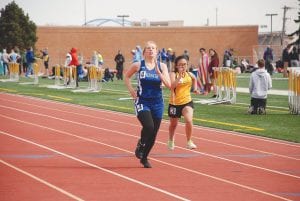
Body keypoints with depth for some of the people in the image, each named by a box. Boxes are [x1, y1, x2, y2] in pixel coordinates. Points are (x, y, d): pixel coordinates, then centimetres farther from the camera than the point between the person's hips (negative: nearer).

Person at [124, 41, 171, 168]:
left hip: (157, 103, 3)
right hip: (142, 102, -3)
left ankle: (144, 158, 26)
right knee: (148, 126, -25)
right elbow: (126, 77, 13)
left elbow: (168, 84, -7)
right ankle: (141, 144, 7)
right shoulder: (138, 65, -2)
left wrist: (158, 71, -15)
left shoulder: (162, 66, 2)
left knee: (153, 133, 6)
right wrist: (131, 91, 2)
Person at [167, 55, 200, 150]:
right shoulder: (173, 74, -14)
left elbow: (194, 79, 26)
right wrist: (179, 76, -38)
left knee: (189, 121, -23)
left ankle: (189, 141, -4)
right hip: (174, 103, -1)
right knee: (173, 124, 18)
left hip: (187, 102, 1)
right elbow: (171, 86, -33)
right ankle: (171, 141, 47)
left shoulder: (189, 74, 0)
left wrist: (195, 88, 13)